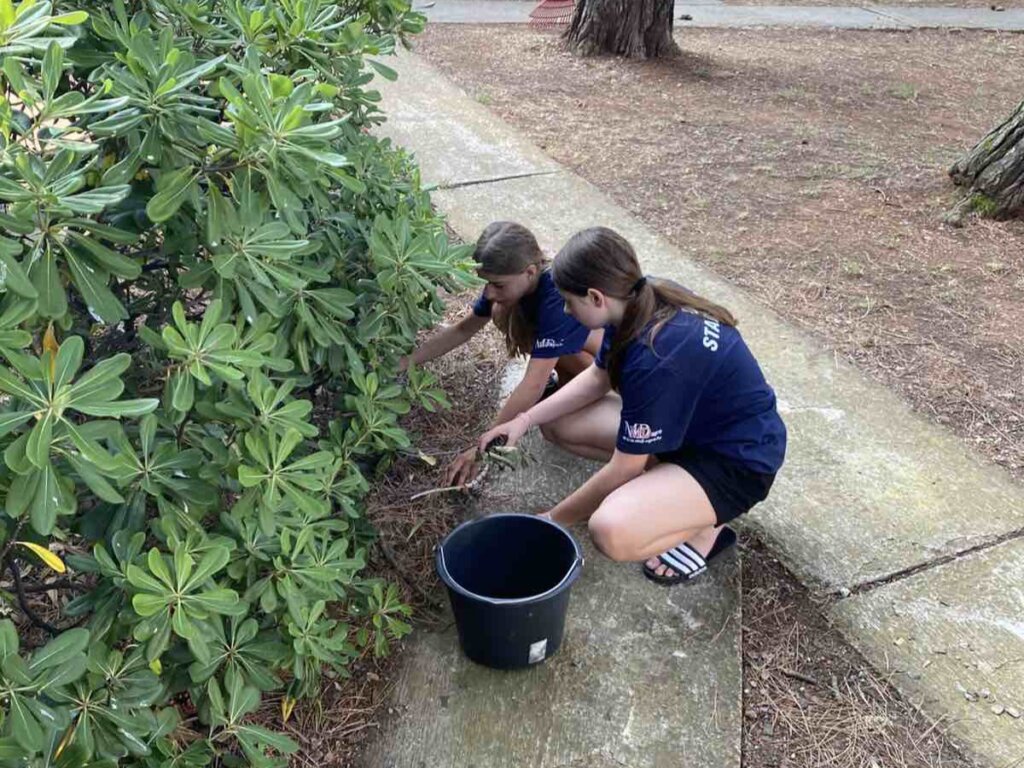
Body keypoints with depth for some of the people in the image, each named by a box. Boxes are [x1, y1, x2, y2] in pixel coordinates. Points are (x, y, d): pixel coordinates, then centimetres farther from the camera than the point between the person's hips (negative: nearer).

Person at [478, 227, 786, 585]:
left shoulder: (656, 359, -34)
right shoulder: (642, 302, -9)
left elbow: (623, 469, -22)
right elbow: (597, 377, 9)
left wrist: (553, 519, -9)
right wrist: (526, 419, 1)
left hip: (738, 460, -9)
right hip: (693, 421, 9)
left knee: (611, 531, -32)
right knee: (559, 425, 4)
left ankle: (705, 524, -3)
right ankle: (664, 483, 7)